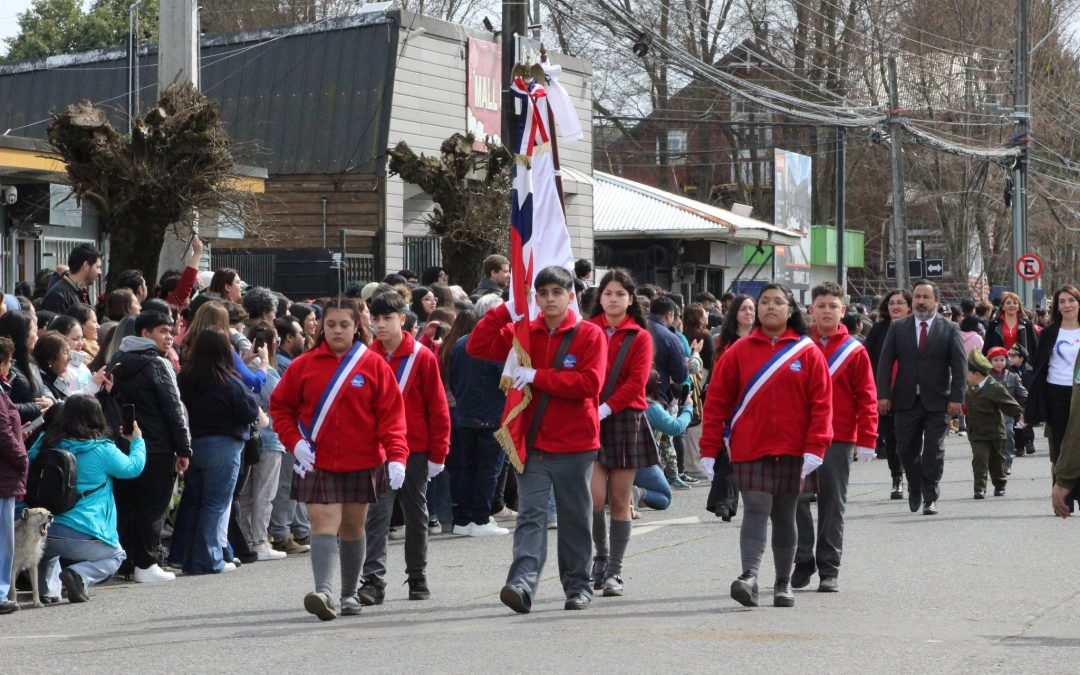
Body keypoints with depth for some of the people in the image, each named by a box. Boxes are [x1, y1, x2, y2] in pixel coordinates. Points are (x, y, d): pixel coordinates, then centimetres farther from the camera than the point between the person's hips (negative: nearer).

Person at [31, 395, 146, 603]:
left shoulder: (46, 443, 4)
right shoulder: (102, 449, -8)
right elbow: (133, 467, 7)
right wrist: (137, 441, 25)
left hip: (43, 532, 5)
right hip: (83, 537, -5)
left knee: (48, 554, 39)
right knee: (116, 555, 23)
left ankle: (48, 584, 8)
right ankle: (81, 574, -7)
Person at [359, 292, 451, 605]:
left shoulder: (422, 357, -4)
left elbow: (437, 407, -2)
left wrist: (437, 453, -5)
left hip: (415, 450, 0)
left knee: (416, 517, 12)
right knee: (377, 515, -8)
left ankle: (417, 578, 24)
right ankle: (374, 581, -12)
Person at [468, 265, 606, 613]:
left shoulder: (589, 335, -3)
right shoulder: (523, 333, 8)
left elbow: (591, 382, -15)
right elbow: (478, 346, 2)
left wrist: (538, 376, -18)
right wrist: (507, 310, -5)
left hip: (575, 443, -2)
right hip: (532, 441, 2)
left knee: (575, 518, 10)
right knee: (530, 515, -8)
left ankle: (578, 585, 21)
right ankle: (522, 584, -18)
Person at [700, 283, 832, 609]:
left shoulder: (808, 353, 2)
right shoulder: (739, 352, 3)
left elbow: (821, 404, -1)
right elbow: (716, 401, 3)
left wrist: (814, 448, -11)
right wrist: (709, 450, -1)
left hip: (792, 451, 1)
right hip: (749, 450, -1)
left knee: (785, 515, 10)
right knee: (756, 509, -13)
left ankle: (784, 584, 19)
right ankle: (749, 576, -24)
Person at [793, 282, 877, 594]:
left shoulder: (855, 351, 2)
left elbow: (866, 398, 1)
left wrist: (866, 439, -6)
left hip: (839, 439, -1)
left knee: (833, 503, 4)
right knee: (797, 497, -3)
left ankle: (829, 569, 10)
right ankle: (803, 560, 12)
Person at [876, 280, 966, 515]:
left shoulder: (950, 329, 2)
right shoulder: (898, 327, 6)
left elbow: (959, 366, -1)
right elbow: (885, 362, 3)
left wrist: (956, 399, -10)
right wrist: (883, 394, -6)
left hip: (937, 401, -2)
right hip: (906, 399, 2)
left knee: (934, 451, -2)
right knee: (906, 450, 6)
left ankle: (930, 499, 4)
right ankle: (915, 490, 29)